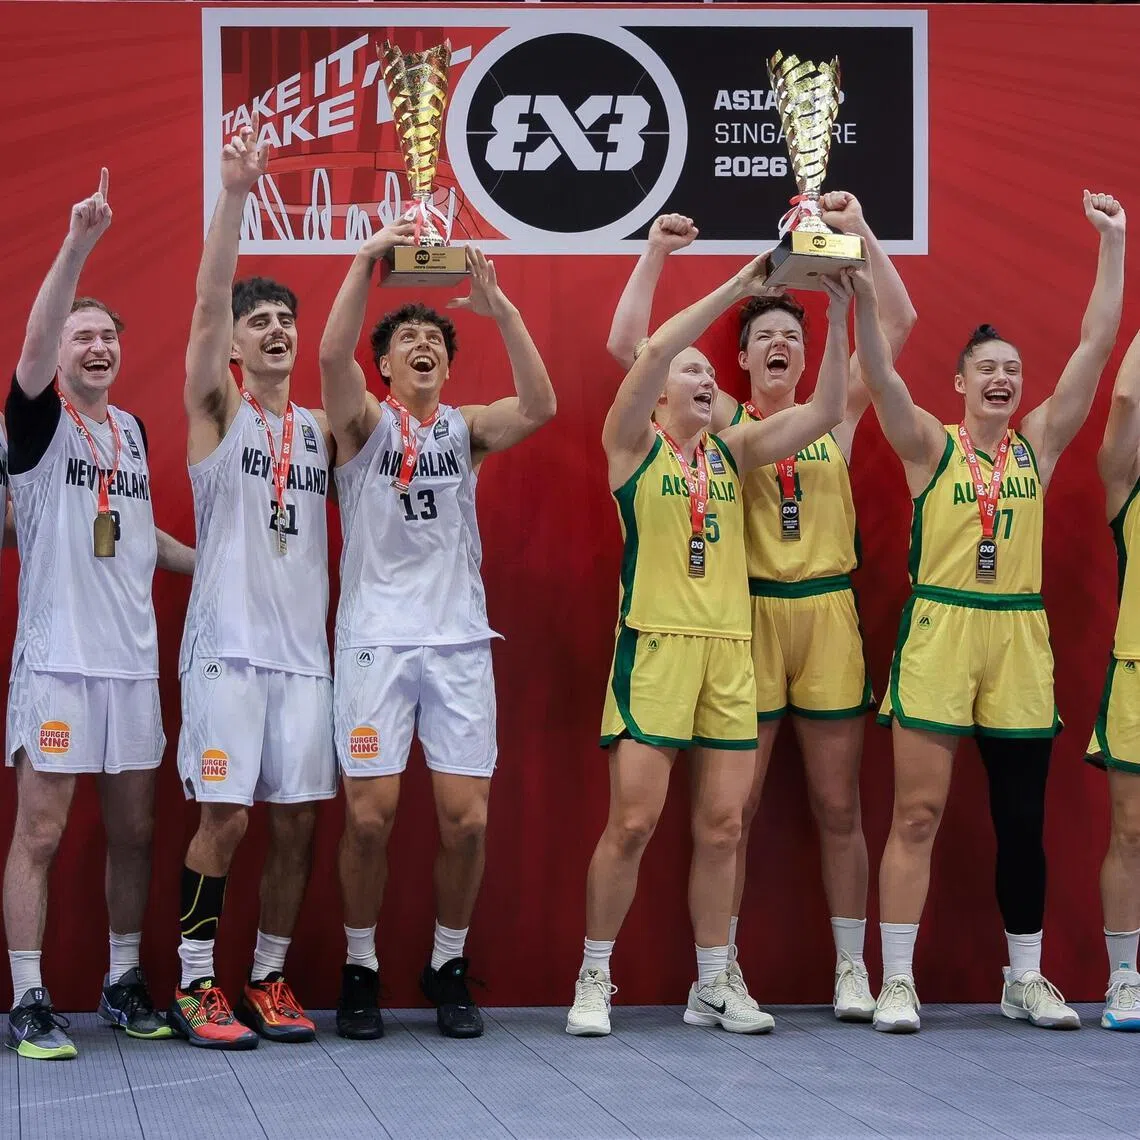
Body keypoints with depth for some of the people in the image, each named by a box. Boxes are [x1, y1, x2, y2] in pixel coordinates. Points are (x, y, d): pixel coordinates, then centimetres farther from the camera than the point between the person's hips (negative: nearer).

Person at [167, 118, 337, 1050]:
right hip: (228, 646, -4)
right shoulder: (215, 409, 1)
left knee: (298, 823, 4)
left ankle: (270, 978, 16)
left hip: (305, 649, 4)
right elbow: (210, 300, -11)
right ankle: (194, 983, 3)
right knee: (225, 818, -7)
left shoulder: (319, 429, 15)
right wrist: (235, 194, -23)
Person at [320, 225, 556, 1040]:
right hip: (377, 639, -2)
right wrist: (369, 259, -22)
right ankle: (361, 968, 10)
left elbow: (540, 406, -9)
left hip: (459, 640, 2)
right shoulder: (364, 422, 5)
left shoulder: (468, 428, 10)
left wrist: (500, 308, -17)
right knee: (370, 815, -6)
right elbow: (333, 355, -15)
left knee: (467, 819, -2)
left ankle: (449, 965, 14)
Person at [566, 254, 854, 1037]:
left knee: (722, 826, 5)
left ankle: (714, 985, 14)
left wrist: (838, 316, -5)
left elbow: (827, 411, 5)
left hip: (731, 649, 5)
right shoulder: (633, 445, 2)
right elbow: (654, 350, -14)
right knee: (633, 822, -6)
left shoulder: (732, 451, 14)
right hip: (655, 645, -4)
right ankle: (595, 980, 5)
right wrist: (739, 288, -16)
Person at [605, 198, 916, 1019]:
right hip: (749, 616, -2)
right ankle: (723, 968, 7)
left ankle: (852, 967, 12)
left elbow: (899, 323, 3)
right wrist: (657, 254, -6)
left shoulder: (837, 416, 9)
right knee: (734, 806, 1)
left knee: (838, 805, 5)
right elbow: (627, 346, -2)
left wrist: (862, 233, -3)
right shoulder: (723, 421, 5)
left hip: (829, 616, 2)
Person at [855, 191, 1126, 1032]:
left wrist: (1113, 244, -1)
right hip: (938, 634, -3)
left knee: (1022, 819, 8)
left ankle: (1026, 979, 19)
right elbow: (879, 376, -13)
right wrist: (863, 295, -27)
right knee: (918, 814, -3)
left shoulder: (1038, 445, 8)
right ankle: (898, 981, 1)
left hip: (1019, 640, 3)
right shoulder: (931, 448, 2)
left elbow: (1097, 344, 3)